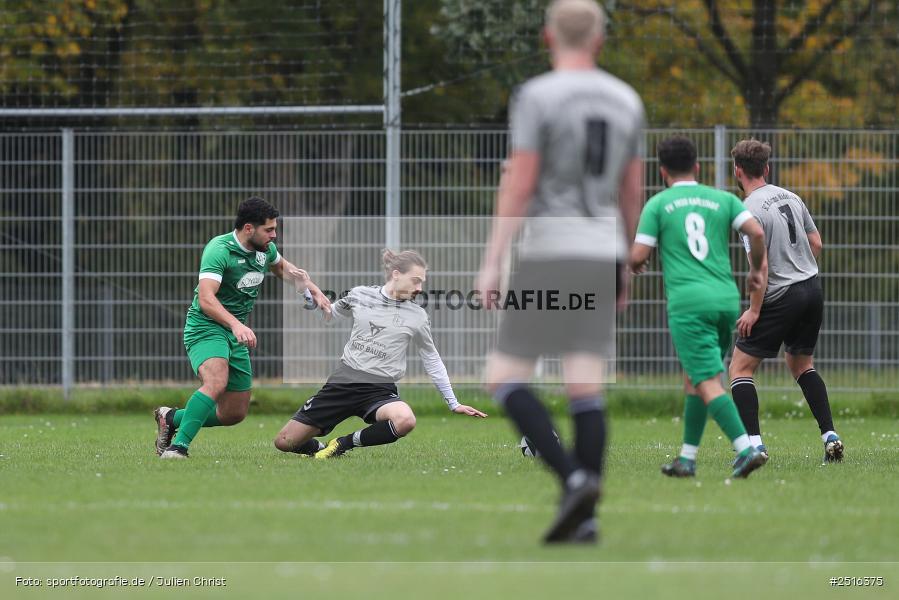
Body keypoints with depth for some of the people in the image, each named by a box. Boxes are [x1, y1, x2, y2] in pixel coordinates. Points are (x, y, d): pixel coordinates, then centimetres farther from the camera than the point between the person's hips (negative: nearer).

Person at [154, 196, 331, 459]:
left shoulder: (266, 249, 4)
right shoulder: (219, 249, -21)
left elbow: (281, 267, 30)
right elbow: (206, 299, -32)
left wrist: (313, 289, 17)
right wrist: (236, 324, -46)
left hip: (235, 334, 8)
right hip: (205, 327, -8)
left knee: (235, 413, 7)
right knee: (216, 382, -35)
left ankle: (172, 418, 26)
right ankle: (177, 445, -34)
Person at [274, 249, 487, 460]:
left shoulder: (417, 317, 1)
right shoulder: (360, 295, 3)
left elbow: (432, 361, 14)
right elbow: (330, 315, 22)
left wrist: (453, 404, 16)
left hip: (380, 389, -1)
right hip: (344, 379, 1)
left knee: (405, 421, -38)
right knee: (284, 442, -5)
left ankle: (344, 444, -16)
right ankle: (321, 448, 27)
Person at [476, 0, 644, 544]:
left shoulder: (537, 97, -9)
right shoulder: (626, 101, 10)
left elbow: (518, 184, -14)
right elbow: (632, 192, 14)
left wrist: (492, 263, -13)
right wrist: (624, 271, 22)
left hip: (547, 254, -6)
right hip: (601, 256, 6)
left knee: (506, 380, 0)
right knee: (585, 388, 4)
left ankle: (575, 480, -19)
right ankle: (585, 518, -4)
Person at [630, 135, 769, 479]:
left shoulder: (657, 204, 4)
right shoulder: (723, 199, 12)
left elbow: (638, 257, 0)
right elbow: (757, 232, -1)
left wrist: (634, 265, 24)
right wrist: (756, 269, 15)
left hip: (688, 302, -5)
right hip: (727, 299, 5)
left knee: (708, 382, -10)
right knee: (694, 380, 17)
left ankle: (746, 449, -26)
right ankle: (687, 460, 19)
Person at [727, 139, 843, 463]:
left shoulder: (751, 210, -15)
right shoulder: (790, 197, 9)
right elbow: (816, 243, 13)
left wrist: (754, 310, -13)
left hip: (781, 298, -8)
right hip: (812, 288, 8)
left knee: (740, 368, 1)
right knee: (801, 363, 24)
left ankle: (754, 443, -11)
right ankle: (830, 435, 14)